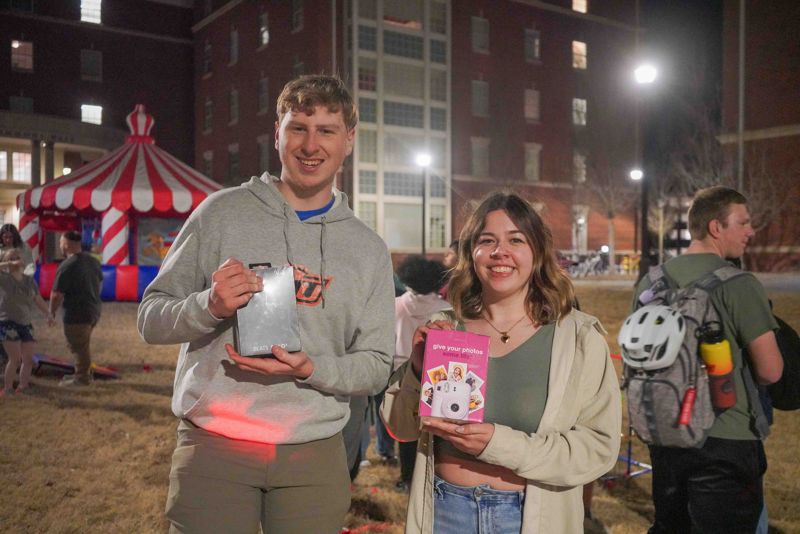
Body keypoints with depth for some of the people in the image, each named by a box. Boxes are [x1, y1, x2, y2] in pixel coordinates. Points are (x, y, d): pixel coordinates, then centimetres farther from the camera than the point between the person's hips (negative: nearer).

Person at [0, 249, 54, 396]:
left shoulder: (29, 281, 10)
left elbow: (38, 300, 18)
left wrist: (48, 314, 10)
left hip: (25, 324, 6)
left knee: (28, 359, 3)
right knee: (15, 358, -13)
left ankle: (23, 387, 14)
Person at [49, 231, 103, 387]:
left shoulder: (67, 266, -21)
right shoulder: (93, 261, 5)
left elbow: (57, 294, -19)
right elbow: (99, 283, 18)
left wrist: (52, 311, -3)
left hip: (76, 314, -8)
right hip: (94, 311, 8)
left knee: (78, 346, 6)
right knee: (83, 345, 22)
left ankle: (82, 378, 16)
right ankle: (84, 373, 33)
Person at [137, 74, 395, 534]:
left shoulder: (369, 249, 6)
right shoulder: (222, 212, 0)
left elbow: (377, 366, 5)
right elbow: (151, 318, 2)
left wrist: (311, 369, -15)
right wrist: (209, 306, -19)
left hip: (315, 455, 2)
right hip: (214, 444, -1)